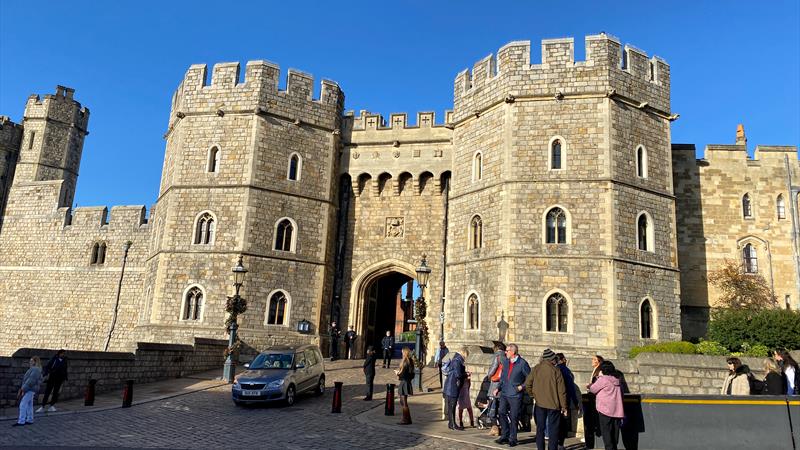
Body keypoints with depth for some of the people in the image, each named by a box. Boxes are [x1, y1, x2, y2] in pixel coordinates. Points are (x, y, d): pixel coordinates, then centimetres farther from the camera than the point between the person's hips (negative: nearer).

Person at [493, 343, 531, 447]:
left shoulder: (522, 363, -11)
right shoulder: (505, 361, 9)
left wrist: (522, 386, -11)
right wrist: (498, 388, 10)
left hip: (515, 395, -6)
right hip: (504, 393, 6)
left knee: (513, 417, 1)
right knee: (502, 413, 4)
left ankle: (512, 439, 14)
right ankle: (504, 436, 17)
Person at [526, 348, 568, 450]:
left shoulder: (536, 369, -2)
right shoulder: (555, 370, -10)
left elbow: (527, 383, -2)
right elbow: (561, 390, -8)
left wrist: (532, 395, 14)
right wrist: (564, 406, -2)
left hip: (539, 403, 3)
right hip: (554, 404, -2)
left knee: (540, 428, 12)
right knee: (553, 429, 7)